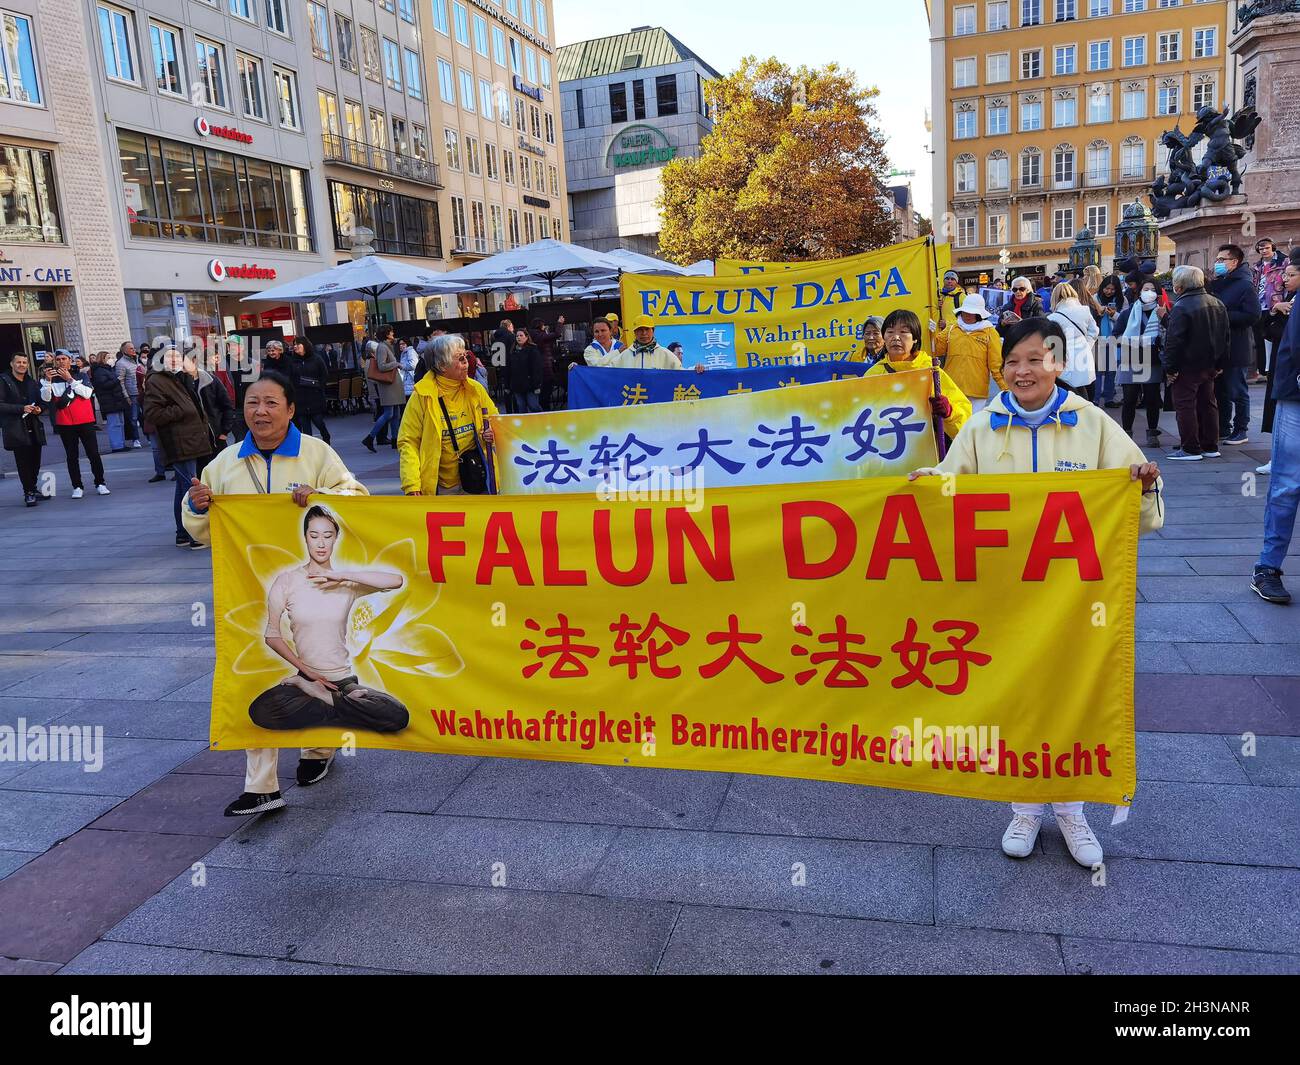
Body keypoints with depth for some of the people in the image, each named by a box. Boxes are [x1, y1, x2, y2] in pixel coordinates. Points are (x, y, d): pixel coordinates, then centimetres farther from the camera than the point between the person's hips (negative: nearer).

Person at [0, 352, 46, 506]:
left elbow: (41, 402, 23)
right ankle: (28, 492, 5)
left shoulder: (32, 383, 16)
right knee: (23, 462, -3)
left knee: (35, 461, 8)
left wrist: (39, 409, 1)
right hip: (15, 429, -5)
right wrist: (21, 408, -19)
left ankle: (32, 488, 25)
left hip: (34, 428, 5)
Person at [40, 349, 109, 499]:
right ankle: (77, 487, 7)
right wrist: (48, 380, -17)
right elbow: (45, 398, -6)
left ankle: (100, 483, 9)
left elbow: (87, 393, -11)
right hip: (64, 424, 1)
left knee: (93, 453, 0)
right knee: (72, 456, 4)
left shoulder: (81, 376, 5)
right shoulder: (51, 380, 7)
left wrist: (70, 379, -12)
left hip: (85, 421, -1)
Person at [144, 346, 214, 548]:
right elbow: (152, 413, -16)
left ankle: (183, 534, 23)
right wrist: (181, 412, -16)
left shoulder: (185, 379, 20)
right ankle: (196, 537, -10)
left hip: (194, 443, 9)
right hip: (180, 445, -9)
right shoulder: (156, 381, -7)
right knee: (190, 487, -12)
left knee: (183, 489, 15)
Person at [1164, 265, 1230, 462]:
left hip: (1187, 366, -8)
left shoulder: (1181, 307, -17)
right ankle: (1211, 447, 19)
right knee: (1207, 404, 14)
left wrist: (1170, 368, -15)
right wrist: (1220, 364, 20)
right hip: (1209, 366, 8)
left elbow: (1174, 340, -21)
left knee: (1185, 406, -3)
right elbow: (1225, 337, 15)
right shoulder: (1216, 304, 10)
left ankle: (1190, 449, -3)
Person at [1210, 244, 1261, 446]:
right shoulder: (1217, 284, 14)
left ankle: (1241, 431, 8)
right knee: (1220, 390, 14)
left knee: (1237, 391, 0)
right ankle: (1223, 428, 24)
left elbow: (1252, 316, -20)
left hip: (1236, 349, -8)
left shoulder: (1245, 285, -11)